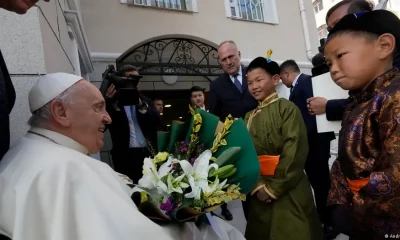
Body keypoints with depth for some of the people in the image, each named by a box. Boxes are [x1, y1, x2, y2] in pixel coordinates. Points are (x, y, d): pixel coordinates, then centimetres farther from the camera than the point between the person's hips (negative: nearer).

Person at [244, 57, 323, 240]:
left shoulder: (287, 108, -8)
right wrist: (258, 186, -9)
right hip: (260, 193, 5)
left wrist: (273, 188, -14)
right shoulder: (249, 118, 7)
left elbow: (294, 152, -15)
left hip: (289, 192, -5)